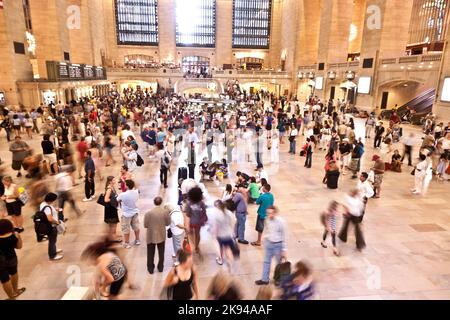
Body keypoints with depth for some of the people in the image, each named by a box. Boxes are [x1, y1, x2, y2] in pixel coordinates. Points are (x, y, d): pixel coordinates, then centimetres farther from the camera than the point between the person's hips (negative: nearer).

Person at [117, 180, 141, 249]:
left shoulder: (123, 195, -27)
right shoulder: (136, 192, -14)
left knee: (126, 229, 12)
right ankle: (137, 240, 36)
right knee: (136, 227, 21)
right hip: (135, 212, 5)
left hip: (126, 214, -5)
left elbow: (117, 200, -7)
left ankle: (126, 243, 25)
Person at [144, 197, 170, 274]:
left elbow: (145, 225, -10)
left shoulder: (148, 213, -19)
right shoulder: (165, 212, -16)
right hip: (161, 236, 1)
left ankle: (150, 269, 32)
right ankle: (160, 268, 35)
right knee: (161, 253, 21)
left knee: (150, 254, 19)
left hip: (151, 236, -1)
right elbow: (168, 223, -4)